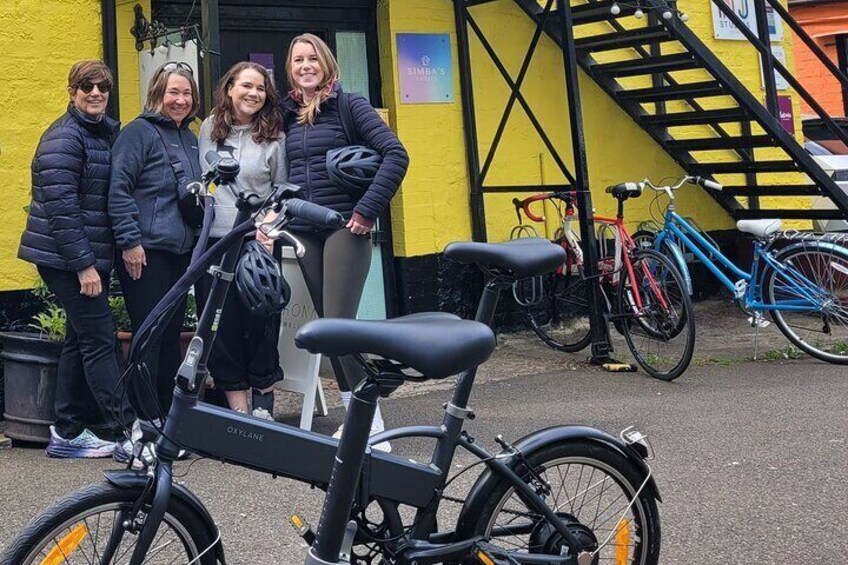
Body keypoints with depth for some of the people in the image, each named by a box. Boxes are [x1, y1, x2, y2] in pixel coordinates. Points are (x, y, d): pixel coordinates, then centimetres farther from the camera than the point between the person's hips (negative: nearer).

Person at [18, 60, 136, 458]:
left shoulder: (108, 133, 14)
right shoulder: (64, 139, -13)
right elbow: (61, 205, -20)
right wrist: (84, 264, -22)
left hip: (90, 254, 9)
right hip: (67, 258, -9)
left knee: (80, 339, 12)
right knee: (99, 340, -7)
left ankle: (66, 434, 21)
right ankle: (127, 432, -3)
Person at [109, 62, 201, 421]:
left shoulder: (189, 138, 16)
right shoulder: (140, 132, -9)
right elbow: (118, 189, -15)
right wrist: (129, 242, -19)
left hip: (181, 252, 8)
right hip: (145, 253, -8)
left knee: (172, 333, 13)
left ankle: (170, 413, 23)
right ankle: (148, 421, 5)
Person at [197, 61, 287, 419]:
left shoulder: (273, 136, 2)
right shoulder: (209, 129, 9)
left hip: (259, 242, -2)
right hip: (214, 240, 2)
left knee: (260, 320, 2)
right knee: (221, 323, 3)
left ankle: (263, 400, 19)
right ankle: (237, 405, 12)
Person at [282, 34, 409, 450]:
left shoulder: (348, 105, -2)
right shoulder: (288, 115, 14)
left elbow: (395, 155, -10)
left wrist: (368, 209, -15)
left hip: (344, 226, -6)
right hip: (305, 231, 6)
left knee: (340, 323, -14)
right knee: (326, 325, 7)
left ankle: (374, 424, -5)